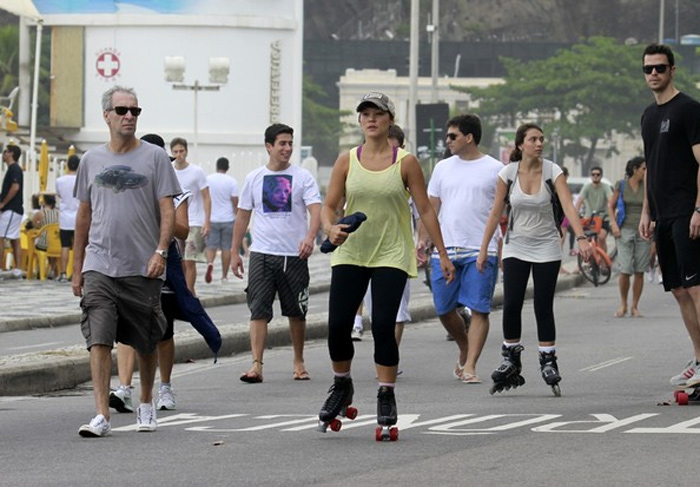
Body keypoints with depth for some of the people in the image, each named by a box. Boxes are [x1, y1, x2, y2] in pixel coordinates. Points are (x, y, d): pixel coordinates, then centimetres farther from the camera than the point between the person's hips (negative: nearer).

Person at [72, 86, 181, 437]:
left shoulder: (154, 157, 2)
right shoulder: (91, 160, 10)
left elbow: (167, 211, -2)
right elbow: (83, 216, 15)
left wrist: (160, 252, -15)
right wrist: (77, 268, 13)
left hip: (142, 268, -1)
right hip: (98, 267, 1)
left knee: (146, 342, 10)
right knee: (98, 339, -11)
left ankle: (146, 405, 30)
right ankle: (102, 415, -15)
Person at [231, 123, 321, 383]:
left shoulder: (302, 177, -1)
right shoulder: (254, 178, 6)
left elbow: (316, 210, -11)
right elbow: (243, 216, 12)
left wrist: (310, 237, -30)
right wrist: (234, 252, 9)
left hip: (294, 255, -1)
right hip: (261, 254, 1)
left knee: (297, 312, 9)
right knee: (258, 310, -9)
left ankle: (299, 363, 24)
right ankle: (257, 365, -13)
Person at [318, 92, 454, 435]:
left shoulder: (406, 163, -1)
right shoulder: (346, 161, 5)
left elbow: (425, 210, 2)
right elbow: (330, 205, 5)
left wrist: (443, 255, 0)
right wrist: (330, 228, -18)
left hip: (391, 256, -2)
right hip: (350, 254, 2)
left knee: (383, 326, -12)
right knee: (338, 325, -4)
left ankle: (386, 397, 0)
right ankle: (342, 386, 21)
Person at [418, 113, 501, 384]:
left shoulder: (494, 169, 2)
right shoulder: (443, 168, 13)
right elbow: (432, 207, 15)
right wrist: (424, 239, 1)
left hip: (481, 250, -4)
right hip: (445, 249, 4)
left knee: (479, 309, -8)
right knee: (443, 309, 6)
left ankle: (469, 366, -7)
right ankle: (465, 349, 30)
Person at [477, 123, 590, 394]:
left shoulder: (552, 171, -10)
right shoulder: (508, 173, -6)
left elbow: (568, 206, -20)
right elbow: (496, 213, 1)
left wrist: (580, 237, -34)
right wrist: (483, 249, 0)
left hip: (546, 247, -1)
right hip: (516, 247, 1)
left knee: (544, 306, -3)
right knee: (511, 304, -7)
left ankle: (548, 359, 8)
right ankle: (511, 358, 8)